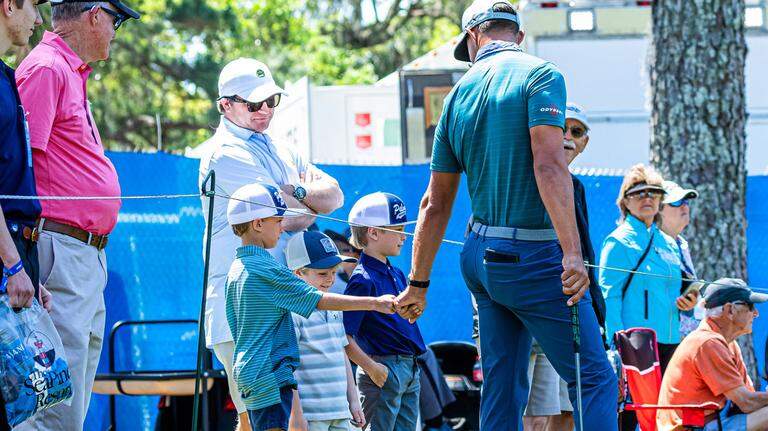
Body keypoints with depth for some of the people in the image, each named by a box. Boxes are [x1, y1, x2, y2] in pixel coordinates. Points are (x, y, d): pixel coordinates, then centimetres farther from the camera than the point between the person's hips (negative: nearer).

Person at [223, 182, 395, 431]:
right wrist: (374, 303, -16)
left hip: (247, 372, 10)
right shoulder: (264, 269, -14)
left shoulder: (236, 270, 15)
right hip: (269, 374, -10)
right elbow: (319, 300, -17)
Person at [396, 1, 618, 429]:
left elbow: (436, 204, 15)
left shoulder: (459, 94, 12)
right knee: (596, 380, -5)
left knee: (502, 387, 11)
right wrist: (573, 253, -26)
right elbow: (549, 166, -21)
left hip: (481, 257, 7)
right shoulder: (540, 74, -7)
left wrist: (418, 285, 21)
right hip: (534, 257, -7)